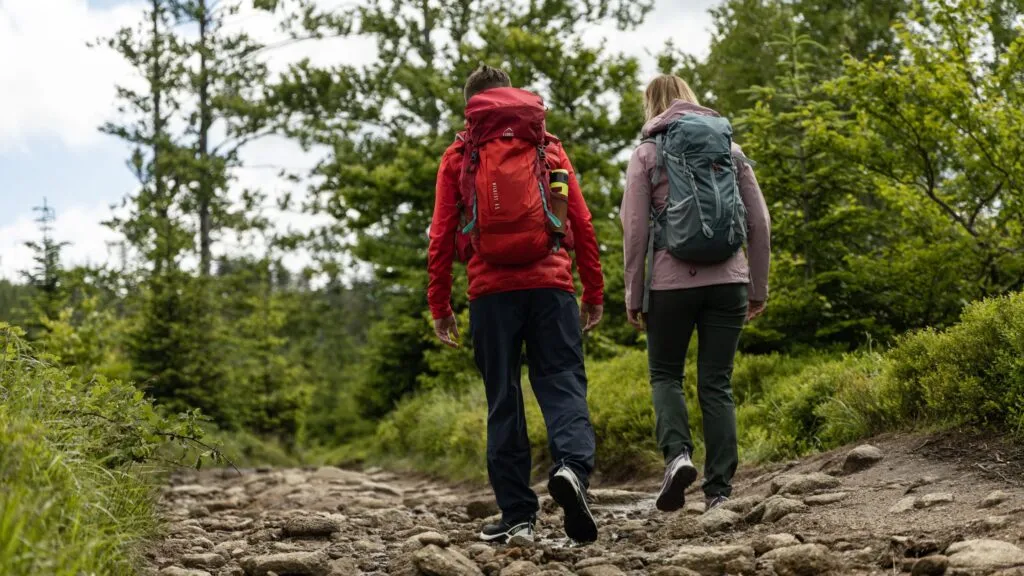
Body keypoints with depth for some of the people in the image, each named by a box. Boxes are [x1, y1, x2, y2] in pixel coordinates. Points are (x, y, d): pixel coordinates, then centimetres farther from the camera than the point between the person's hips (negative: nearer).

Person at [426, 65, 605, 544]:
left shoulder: (459, 156, 10)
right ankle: (572, 466, -28)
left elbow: (441, 236, 4)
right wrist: (594, 294, 13)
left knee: (503, 400, 6)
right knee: (562, 382, 0)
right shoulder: (550, 148, 14)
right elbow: (583, 225, 9)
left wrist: (439, 306, 8)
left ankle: (517, 514, 5)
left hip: (491, 290, 0)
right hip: (550, 285, 0)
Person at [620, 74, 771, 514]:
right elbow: (759, 222, 8)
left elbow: (635, 230, -2)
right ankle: (719, 490, 3)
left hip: (672, 282, -2)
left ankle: (677, 454, -10)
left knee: (665, 374, 14)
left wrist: (633, 296, 3)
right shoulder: (731, 148, 11)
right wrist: (758, 288, 15)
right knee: (716, 383, 7)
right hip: (727, 280, 2)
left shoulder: (647, 153, 2)